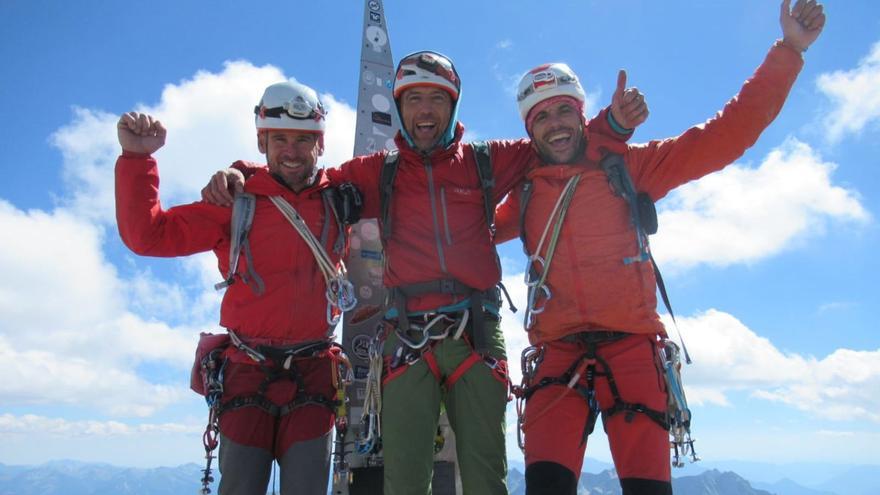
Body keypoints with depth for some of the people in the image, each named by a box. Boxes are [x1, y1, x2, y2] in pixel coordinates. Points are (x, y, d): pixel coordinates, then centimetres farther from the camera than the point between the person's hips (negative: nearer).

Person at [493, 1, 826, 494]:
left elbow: (727, 133, 6)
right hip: (558, 352, 1)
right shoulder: (526, 194, 15)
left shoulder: (626, 166, 8)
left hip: (631, 347, -1)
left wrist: (787, 52, 3)